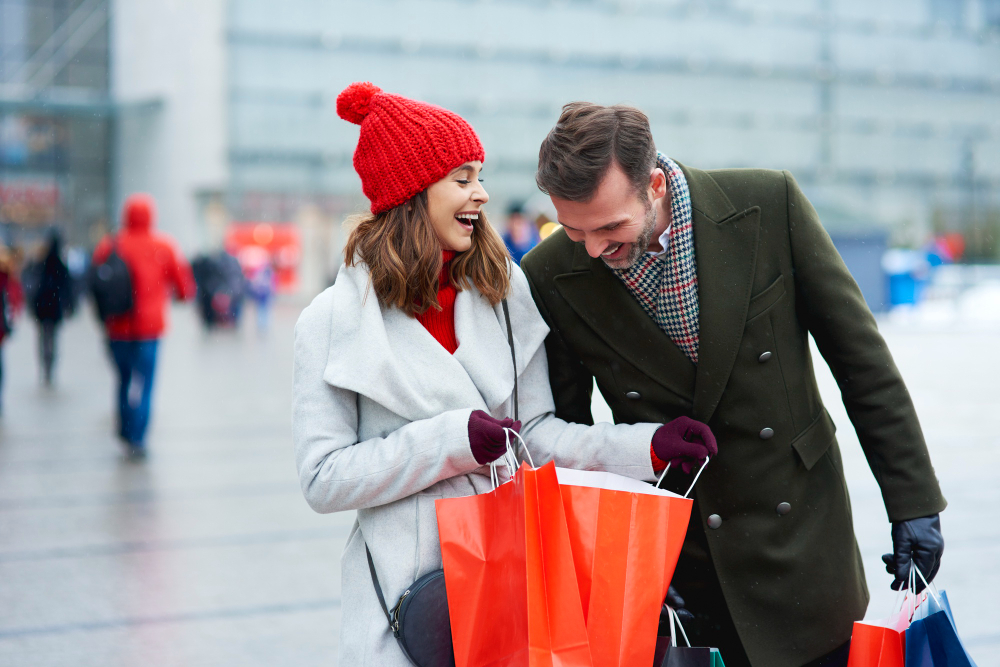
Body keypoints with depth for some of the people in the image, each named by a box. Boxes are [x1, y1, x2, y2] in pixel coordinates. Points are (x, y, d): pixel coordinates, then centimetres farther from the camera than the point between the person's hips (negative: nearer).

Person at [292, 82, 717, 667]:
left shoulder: (504, 290, 6)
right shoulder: (335, 320, -5)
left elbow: (536, 431, 7)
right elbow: (323, 480, -9)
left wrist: (648, 446, -6)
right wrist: (452, 439, -17)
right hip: (409, 586, -3)